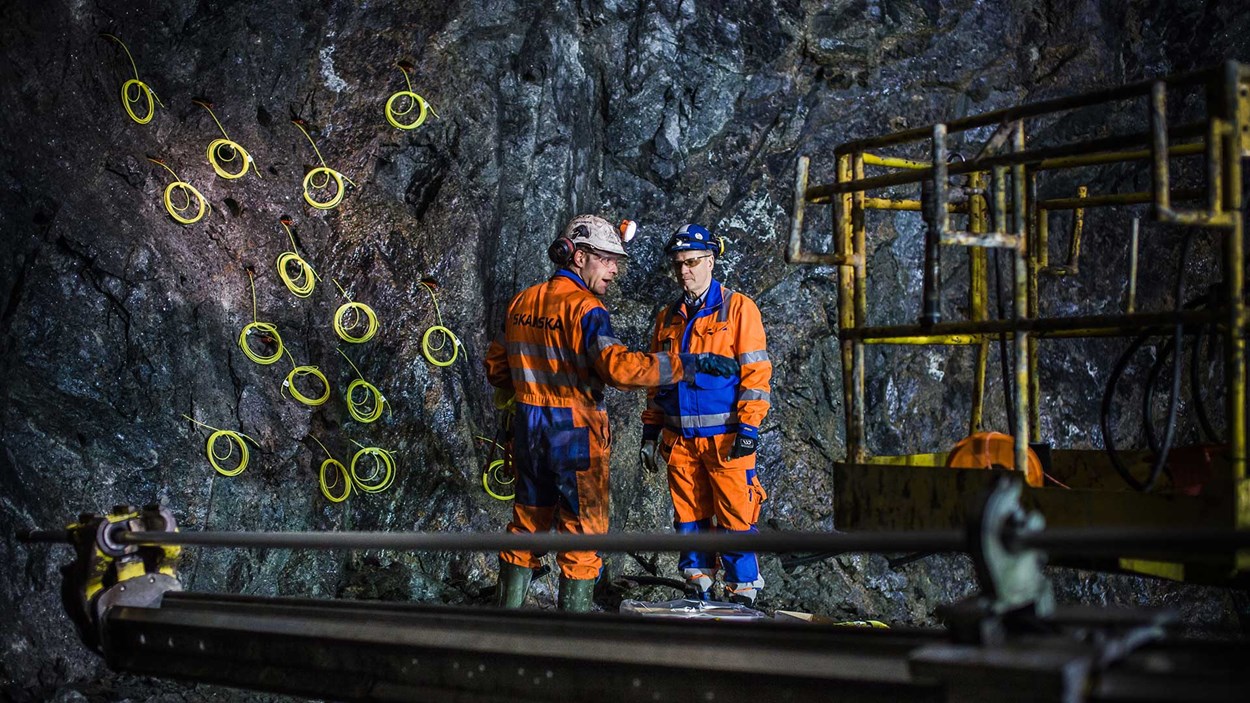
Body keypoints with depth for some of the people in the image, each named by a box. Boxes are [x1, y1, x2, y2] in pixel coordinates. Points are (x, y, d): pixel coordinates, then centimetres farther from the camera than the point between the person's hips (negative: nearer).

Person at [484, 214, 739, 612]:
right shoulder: (584, 307, -16)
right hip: (576, 434, -7)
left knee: (527, 526, 18)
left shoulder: (521, 303, 7)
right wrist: (692, 364, -29)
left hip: (528, 431, 7)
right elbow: (618, 367, -31)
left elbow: (496, 370, 15)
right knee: (583, 533, 3)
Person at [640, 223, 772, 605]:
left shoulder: (738, 309, -2)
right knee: (689, 516, 8)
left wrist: (749, 428, -13)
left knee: (735, 515, -6)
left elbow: (756, 372, -6)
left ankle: (743, 593, 0)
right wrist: (651, 429, 13)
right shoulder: (668, 317, 15)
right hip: (680, 437, 5)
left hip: (725, 436, -5)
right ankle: (700, 587, 18)